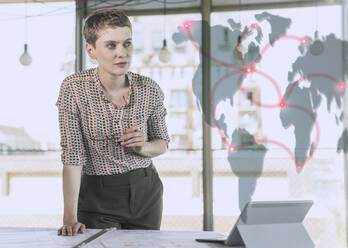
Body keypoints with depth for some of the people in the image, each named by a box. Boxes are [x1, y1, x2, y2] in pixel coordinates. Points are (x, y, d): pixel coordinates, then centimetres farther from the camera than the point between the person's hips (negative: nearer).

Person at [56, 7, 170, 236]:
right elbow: (72, 154, -17)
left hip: (146, 192, 3)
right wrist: (70, 218, -23)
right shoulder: (74, 88, -15)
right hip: (98, 195, -2)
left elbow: (162, 143, 7)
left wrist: (143, 147, -17)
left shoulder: (150, 90, -8)